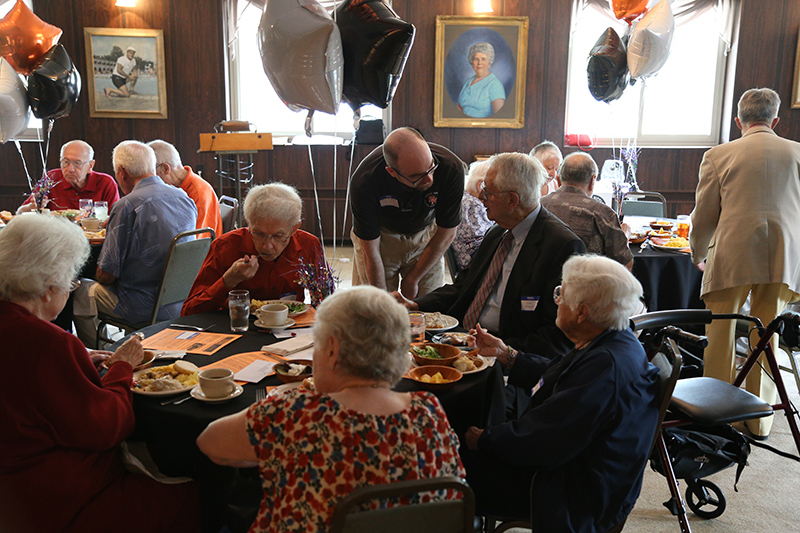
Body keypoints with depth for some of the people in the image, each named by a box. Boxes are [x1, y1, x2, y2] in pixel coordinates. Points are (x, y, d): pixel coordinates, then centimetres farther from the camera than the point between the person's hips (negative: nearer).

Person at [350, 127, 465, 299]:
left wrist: (412, 280, -7)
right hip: (381, 237, -1)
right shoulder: (365, 182, -33)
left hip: (426, 235, 1)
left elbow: (446, 233, -15)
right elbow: (370, 251, -21)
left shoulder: (452, 168, -30)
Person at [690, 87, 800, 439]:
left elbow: (703, 216, 2)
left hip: (733, 257, -3)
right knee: (766, 339, 12)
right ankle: (759, 420, 22)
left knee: (720, 338, 9)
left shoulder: (719, 155, 0)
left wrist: (698, 256, 19)